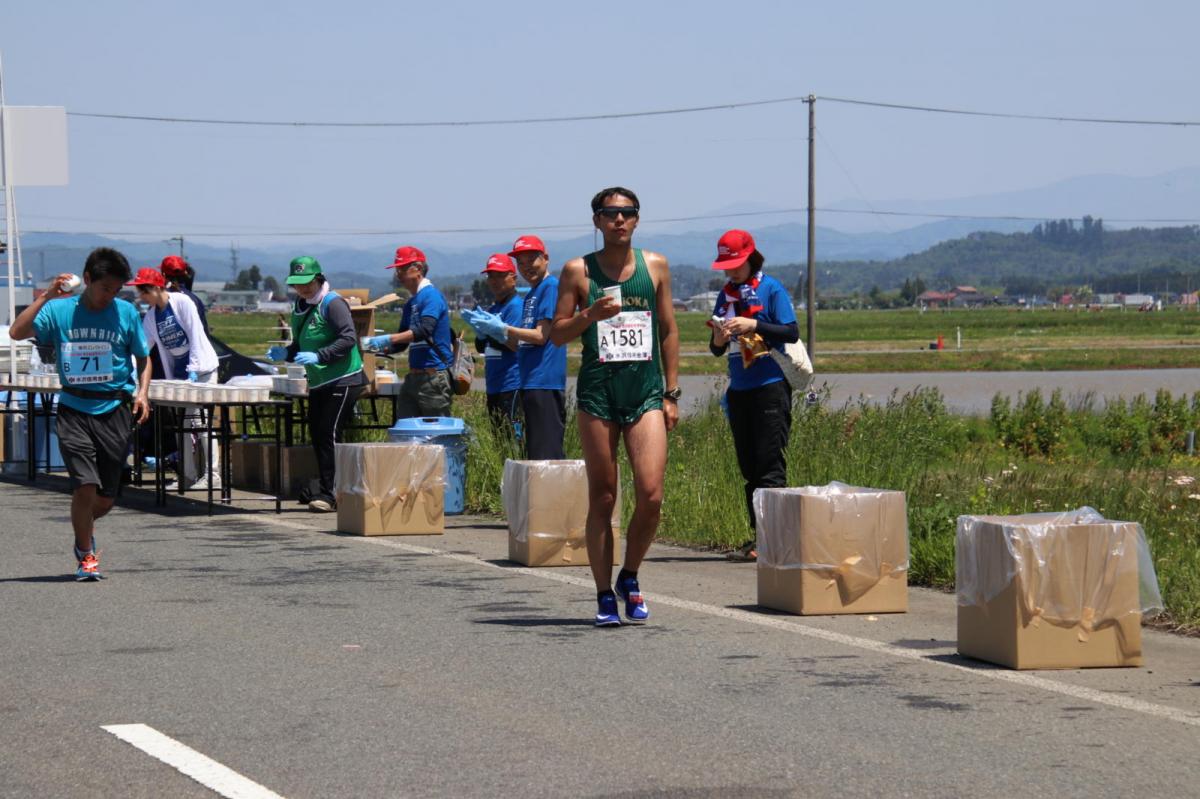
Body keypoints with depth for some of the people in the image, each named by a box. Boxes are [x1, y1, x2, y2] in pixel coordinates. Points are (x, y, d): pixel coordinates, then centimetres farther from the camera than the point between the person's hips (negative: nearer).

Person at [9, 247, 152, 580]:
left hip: (114, 410, 2)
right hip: (74, 410, -1)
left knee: (106, 497, 5)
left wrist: (142, 392, -2)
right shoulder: (60, 310, 0)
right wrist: (46, 297, -16)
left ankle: (84, 528, 40)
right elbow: (17, 332, -11)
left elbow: (143, 358, 14)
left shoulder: (126, 313, 3)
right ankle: (86, 556, 6)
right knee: (86, 486, -14)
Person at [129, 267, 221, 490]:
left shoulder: (182, 302, -13)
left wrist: (193, 369, -18)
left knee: (199, 420, -11)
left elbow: (195, 335, -15)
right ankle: (187, 475, 11)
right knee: (182, 422, 6)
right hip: (178, 372, 7)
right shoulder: (151, 316, 7)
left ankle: (212, 474, -10)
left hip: (201, 369, -7)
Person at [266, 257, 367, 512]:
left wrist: (318, 356, -29)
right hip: (318, 382, 9)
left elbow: (348, 338, -22)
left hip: (342, 380, -9)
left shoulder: (332, 303, -13)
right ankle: (323, 489, 22)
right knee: (317, 434, 12)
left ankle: (328, 494, -13)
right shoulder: (300, 307, 14)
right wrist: (286, 353, 5)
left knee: (329, 434, -13)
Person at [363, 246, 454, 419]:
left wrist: (389, 339, -26)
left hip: (433, 376, -9)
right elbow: (402, 343, 21)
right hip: (413, 377, 9)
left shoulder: (431, 296, -9)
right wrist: (382, 347, 3)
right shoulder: (411, 303, 18)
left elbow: (424, 331, -23)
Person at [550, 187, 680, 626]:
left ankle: (629, 577, 13)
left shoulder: (655, 266, 9)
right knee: (602, 498, 2)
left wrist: (671, 393, 8)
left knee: (651, 495, -10)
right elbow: (556, 334, 6)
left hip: (646, 391, 1)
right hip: (597, 391, -1)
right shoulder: (578, 271, 4)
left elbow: (668, 330, 13)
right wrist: (589, 315, -14)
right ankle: (605, 595, 11)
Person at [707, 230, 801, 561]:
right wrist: (718, 339, -7)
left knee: (770, 465, -10)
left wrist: (753, 325, -19)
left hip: (770, 387, -7)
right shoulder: (725, 295, 13)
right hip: (739, 390, 7)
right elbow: (717, 350, 15)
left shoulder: (771, 288, -3)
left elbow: (792, 333, -10)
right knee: (748, 467, 6)